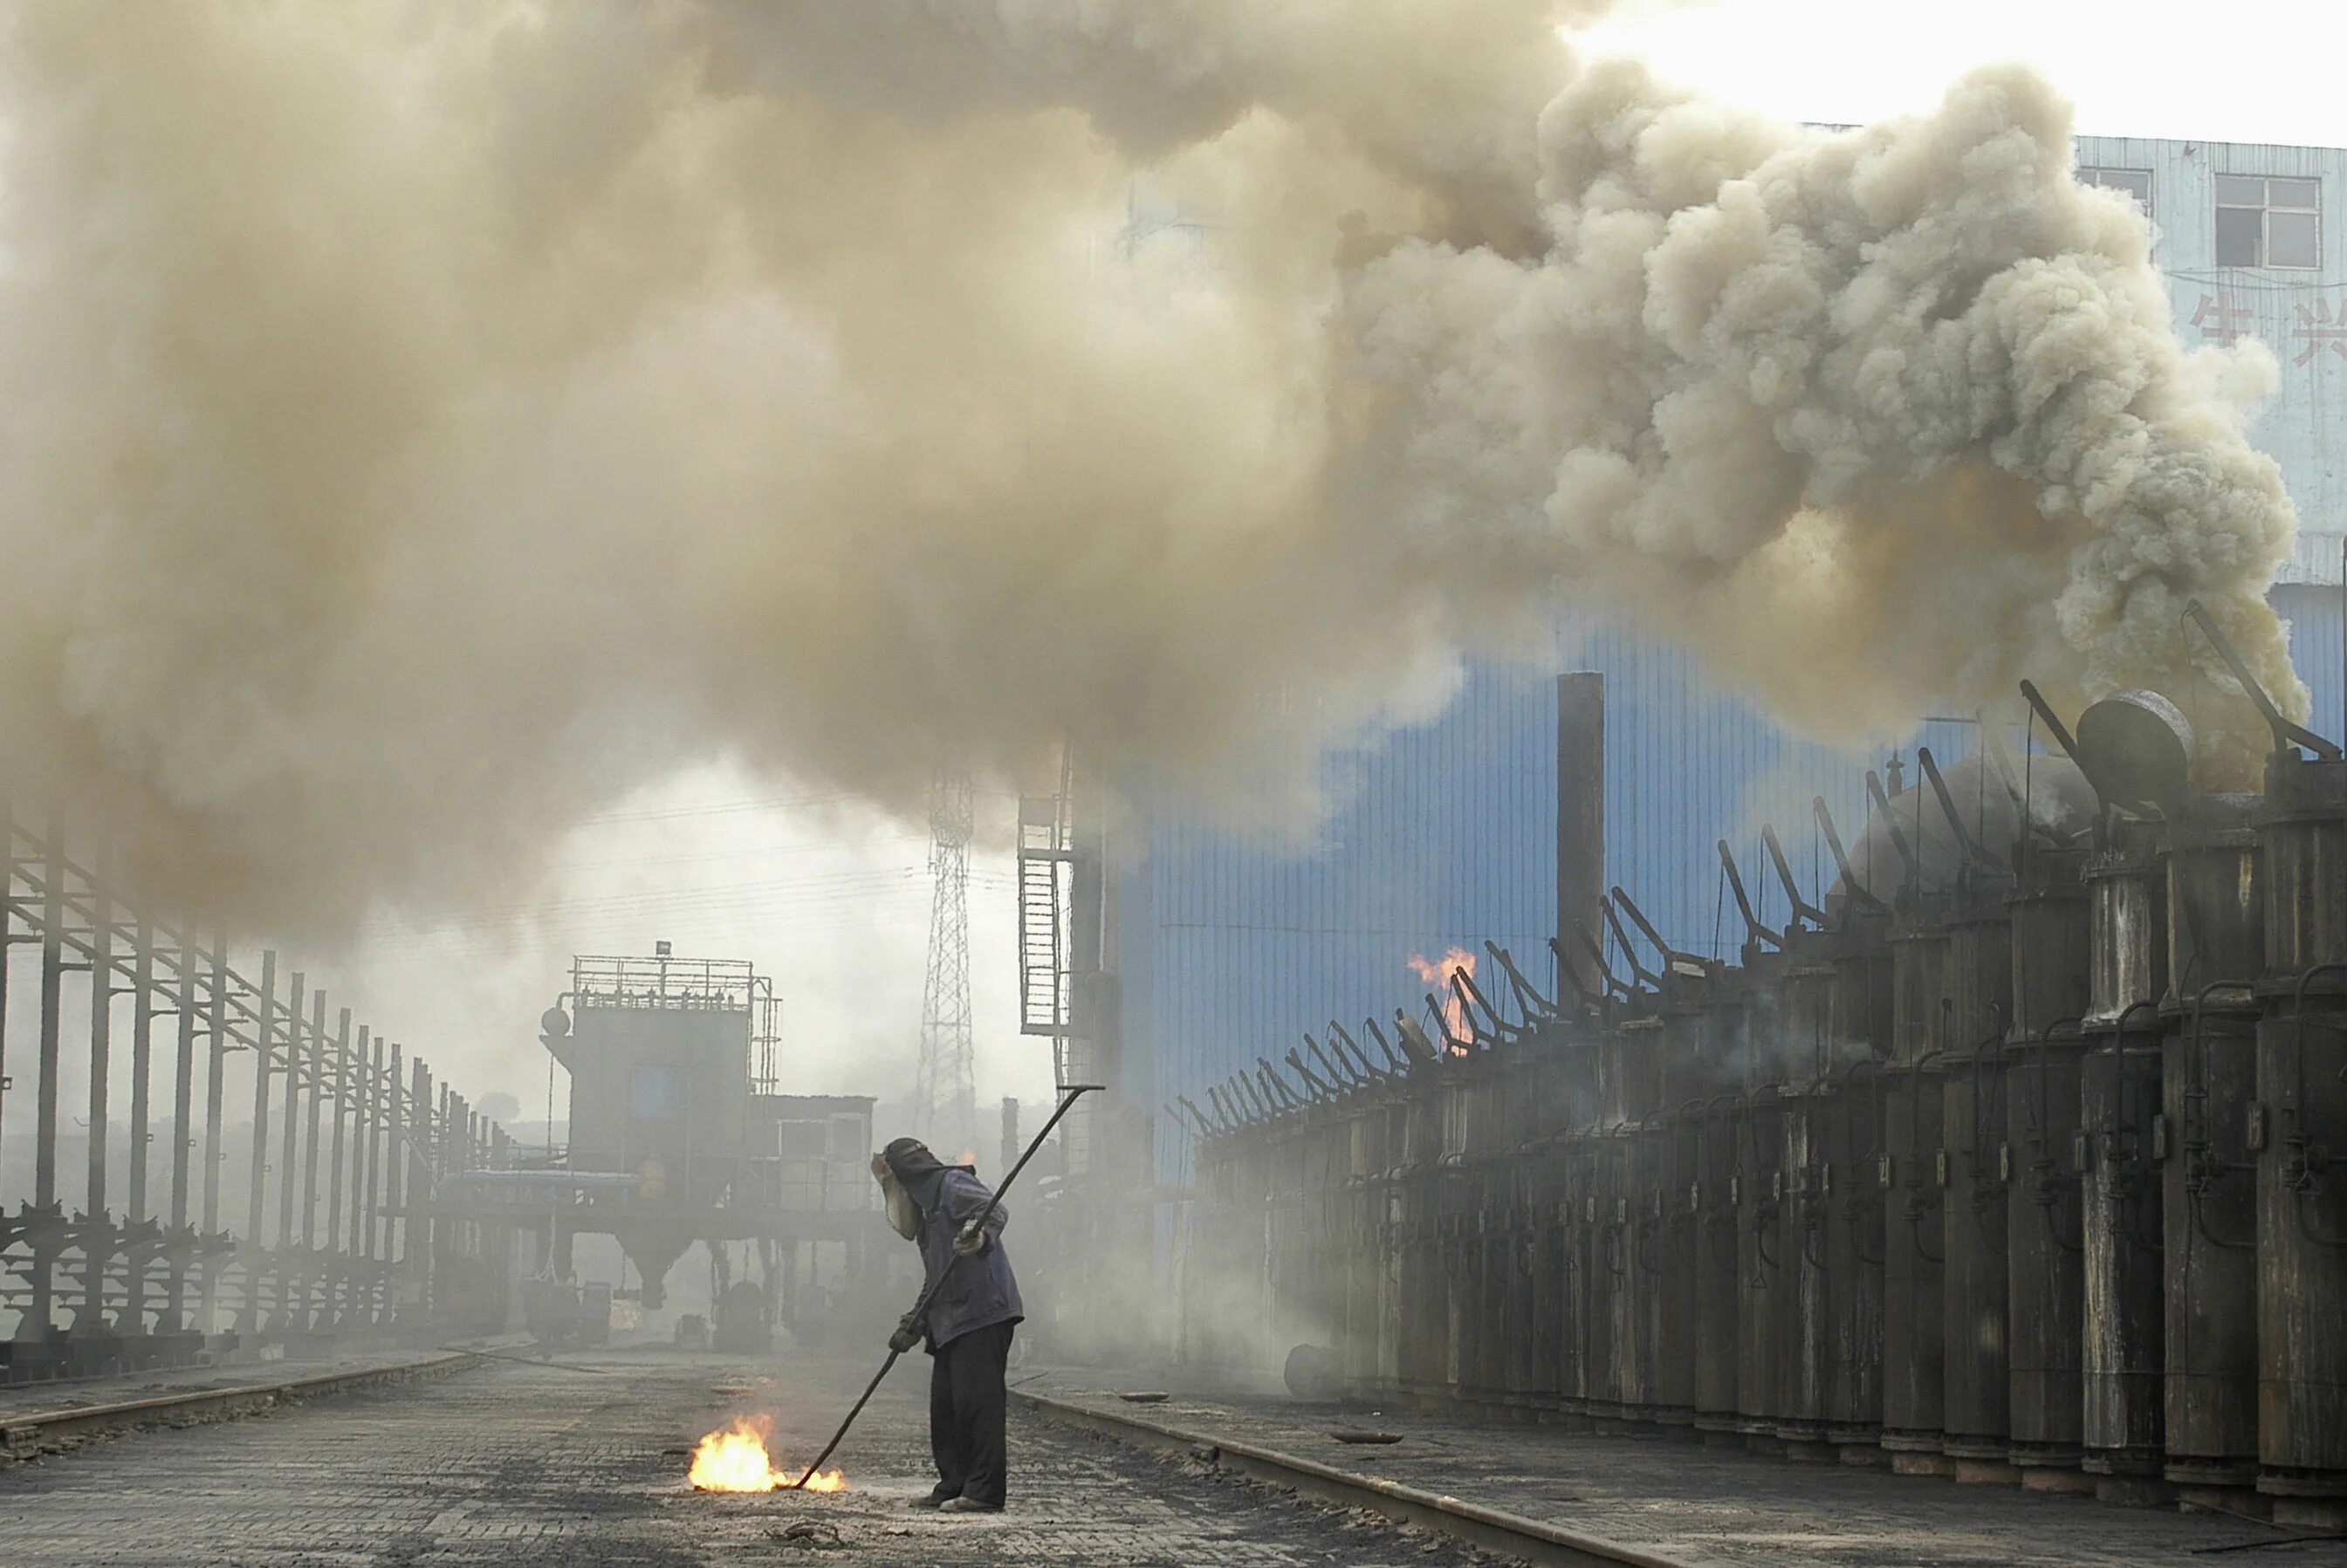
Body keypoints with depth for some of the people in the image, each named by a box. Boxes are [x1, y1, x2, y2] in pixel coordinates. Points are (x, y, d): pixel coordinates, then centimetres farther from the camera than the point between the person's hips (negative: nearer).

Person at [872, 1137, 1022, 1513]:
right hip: (949, 1322, 10)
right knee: (945, 1405, 12)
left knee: (977, 1400, -11)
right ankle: (954, 1485, 19)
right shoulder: (928, 1206, 26)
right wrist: (914, 1324, 27)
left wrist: (981, 1234, -44)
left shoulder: (954, 1186, -4)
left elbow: (995, 1212, -22)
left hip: (981, 1313, -10)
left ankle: (985, 1491, -12)